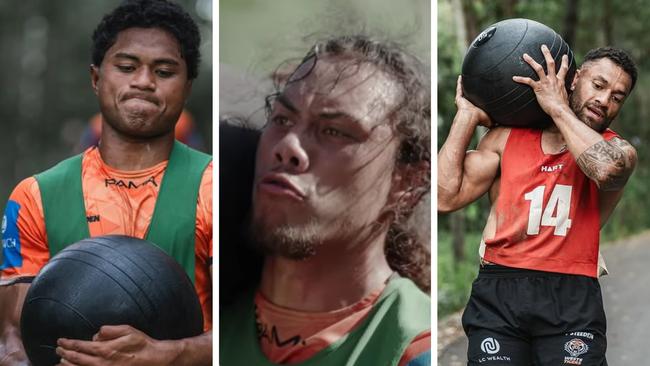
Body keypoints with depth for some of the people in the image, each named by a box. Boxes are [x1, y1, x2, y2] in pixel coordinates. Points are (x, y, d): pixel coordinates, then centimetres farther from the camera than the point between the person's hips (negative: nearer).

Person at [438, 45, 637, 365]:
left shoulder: (617, 149, 10)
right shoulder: (507, 137, 13)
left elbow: (606, 169, -17)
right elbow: (445, 197, 4)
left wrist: (557, 106, -6)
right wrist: (468, 115, 8)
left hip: (571, 295, -1)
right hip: (499, 289, 1)